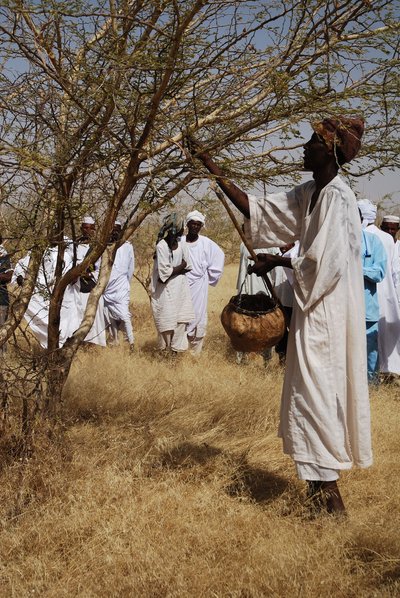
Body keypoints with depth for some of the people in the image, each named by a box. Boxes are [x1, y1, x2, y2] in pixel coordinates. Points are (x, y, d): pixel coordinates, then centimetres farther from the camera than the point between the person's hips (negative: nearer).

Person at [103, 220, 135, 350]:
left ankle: (131, 341, -5)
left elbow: (131, 268, 6)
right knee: (110, 317, 9)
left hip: (121, 288, -2)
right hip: (106, 288, 3)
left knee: (124, 315, -10)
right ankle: (114, 341, 19)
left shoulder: (127, 246, 0)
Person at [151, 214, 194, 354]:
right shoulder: (161, 246, -17)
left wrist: (172, 271, -9)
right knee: (167, 320, 2)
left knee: (181, 319, 6)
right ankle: (167, 350, 14)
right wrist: (179, 267, -9)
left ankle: (177, 348, 17)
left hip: (180, 287, 5)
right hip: (166, 289, -5)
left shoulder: (182, 244, 0)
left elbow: (187, 266, 3)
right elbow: (164, 272, -19)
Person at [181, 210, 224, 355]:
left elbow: (219, 257, 11)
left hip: (199, 286, 0)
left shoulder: (206, 243, -2)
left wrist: (210, 277, 10)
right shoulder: (179, 241, -2)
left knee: (198, 319, 1)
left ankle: (195, 353, 9)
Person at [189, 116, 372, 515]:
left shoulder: (337, 196, -16)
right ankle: (322, 489, 23)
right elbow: (255, 209, 14)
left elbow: (324, 261, -22)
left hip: (327, 314, -9)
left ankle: (329, 497, 3)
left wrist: (277, 261, -9)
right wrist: (213, 170, 10)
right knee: (312, 396, 13)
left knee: (317, 395, -5)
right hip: (312, 310, 9)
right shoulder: (308, 194, 10)